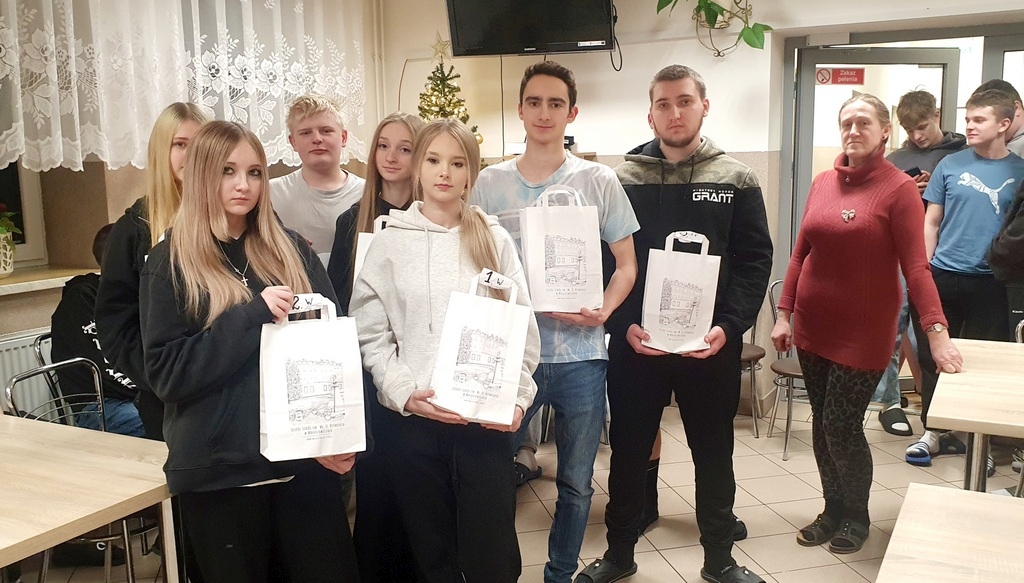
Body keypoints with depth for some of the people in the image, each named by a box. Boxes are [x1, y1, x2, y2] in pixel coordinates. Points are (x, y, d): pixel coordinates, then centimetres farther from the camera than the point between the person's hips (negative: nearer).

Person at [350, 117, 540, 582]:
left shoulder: (495, 239, 6)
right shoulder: (390, 242, 3)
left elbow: (521, 327, 4)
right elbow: (370, 334, 0)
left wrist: (517, 397, -8)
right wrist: (405, 393, -13)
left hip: (486, 418, 0)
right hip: (412, 420, 0)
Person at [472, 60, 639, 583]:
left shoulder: (598, 181, 1)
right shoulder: (489, 183, 3)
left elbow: (626, 264, 4)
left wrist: (604, 310, -14)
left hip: (580, 352, 0)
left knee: (576, 482, 13)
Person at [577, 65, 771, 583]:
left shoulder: (736, 180, 2)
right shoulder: (623, 179, 2)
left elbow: (755, 259, -1)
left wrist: (729, 326, -14)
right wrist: (623, 325, -13)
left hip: (711, 344, 0)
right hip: (634, 342, 0)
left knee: (714, 453, 14)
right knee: (629, 451, 11)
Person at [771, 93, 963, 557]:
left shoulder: (899, 189, -9)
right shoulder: (822, 183, 6)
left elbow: (915, 267, -15)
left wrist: (937, 332, -24)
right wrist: (784, 314, 7)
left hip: (863, 332, -5)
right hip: (813, 327, 5)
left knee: (841, 426, -3)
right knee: (822, 423, 11)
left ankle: (856, 516, 22)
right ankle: (833, 510, 30)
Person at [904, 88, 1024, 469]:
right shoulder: (951, 165, 4)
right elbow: (931, 222, 7)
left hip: (989, 283, -1)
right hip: (942, 277, 1)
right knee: (933, 356, 8)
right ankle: (933, 432, 23)